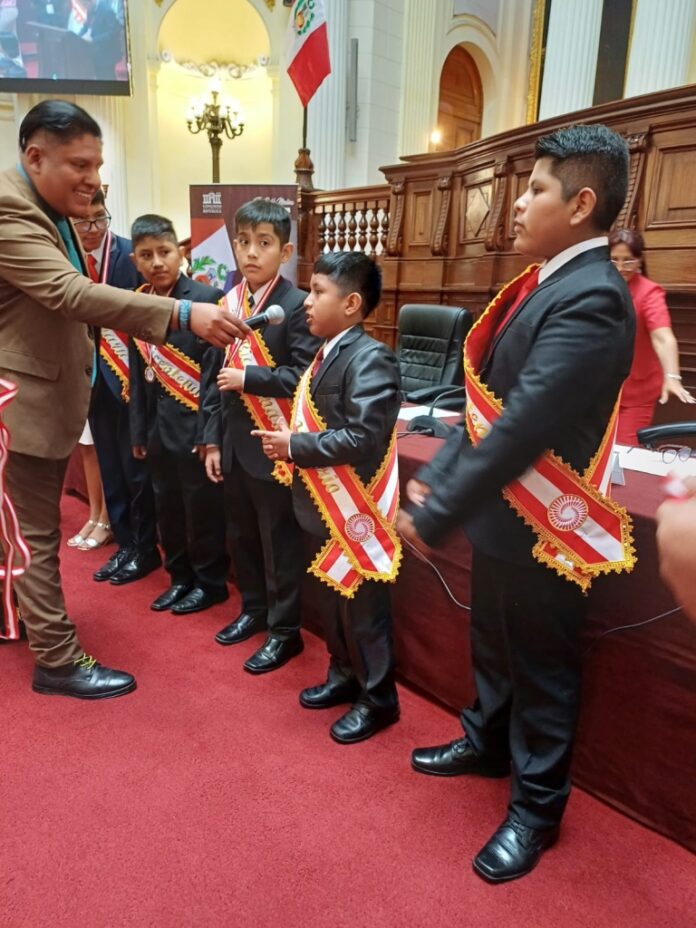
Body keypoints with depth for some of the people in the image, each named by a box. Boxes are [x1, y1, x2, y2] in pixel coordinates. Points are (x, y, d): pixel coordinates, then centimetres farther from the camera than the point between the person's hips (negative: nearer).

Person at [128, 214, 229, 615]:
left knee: (203, 511, 6)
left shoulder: (207, 298, -12)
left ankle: (210, 583, 24)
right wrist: (139, 431, 12)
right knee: (167, 510, 16)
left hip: (195, 428, -6)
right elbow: (139, 374, 12)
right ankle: (181, 579, 33)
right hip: (159, 429, 7)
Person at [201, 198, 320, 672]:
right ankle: (254, 609, 38)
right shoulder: (225, 303, 8)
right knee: (241, 535, 18)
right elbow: (213, 375, 9)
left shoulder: (297, 305, -11)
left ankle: (285, 630, 20)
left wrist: (248, 378, -19)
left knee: (280, 542, 5)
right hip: (233, 444, 7)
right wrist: (213, 440, 6)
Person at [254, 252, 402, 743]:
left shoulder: (370, 358, -19)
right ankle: (344, 677, 40)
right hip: (323, 504, 9)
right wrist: (289, 440, 0)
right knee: (331, 600, 21)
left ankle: (379, 699, 24)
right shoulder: (327, 353, 9)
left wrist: (296, 447, -20)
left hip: (354, 509, -9)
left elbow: (362, 438, -26)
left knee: (363, 608, 6)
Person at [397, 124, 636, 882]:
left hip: (541, 526, -8)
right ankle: (485, 743, 50)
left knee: (541, 666, 11)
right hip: (498, 510, 9)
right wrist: (435, 477, 0)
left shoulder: (591, 299, -24)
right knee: (492, 644, 25)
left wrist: (433, 518, -24)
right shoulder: (544, 282, 6)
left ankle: (536, 807, 34)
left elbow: (523, 428, -29)